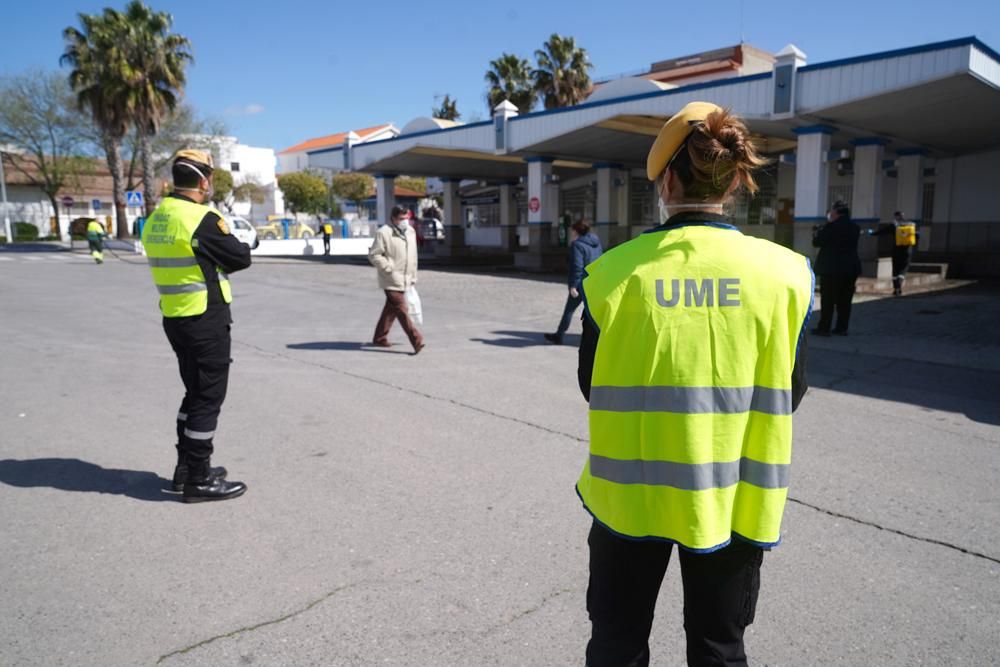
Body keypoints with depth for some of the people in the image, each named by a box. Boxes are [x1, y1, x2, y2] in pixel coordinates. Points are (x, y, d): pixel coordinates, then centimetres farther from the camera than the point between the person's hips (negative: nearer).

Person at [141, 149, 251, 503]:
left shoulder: (155, 221, 9)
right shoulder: (203, 219, -17)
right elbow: (240, 258, -10)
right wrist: (227, 248, 9)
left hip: (175, 318, 9)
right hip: (206, 320, -8)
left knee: (195, 392, 20)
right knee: (208, 398, 0)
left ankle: (186, 467, 29)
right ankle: (199, 479, 7)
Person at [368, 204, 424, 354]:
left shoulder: (410, 232, 13)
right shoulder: (384, 233, -10)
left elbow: (413, 256, 20)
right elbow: (373, 255, -10)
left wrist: (413, 276, 19)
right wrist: (389, 268, -16)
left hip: (404, 280, 8)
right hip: (391, 281, -8)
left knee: (391, 310, 16)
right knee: (402, 311, -9)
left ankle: (380, 338, 28)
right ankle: (417, 341, -11)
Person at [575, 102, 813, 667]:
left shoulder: (616, 271, -13)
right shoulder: (785, 272, -10)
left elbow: (592, 385, -4)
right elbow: (790, 392, -1)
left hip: (632, 491, 0)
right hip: (734, 496, 1)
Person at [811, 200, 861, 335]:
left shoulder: (831, 226, -15)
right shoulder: (855, 227, 7)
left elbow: (817, 242, -9)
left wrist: (817, 233, 13)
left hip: (832, 268, -6)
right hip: (851, 267, 6)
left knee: (828, 299, -1)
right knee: (844, 300, 9)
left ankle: (824, 328, 1)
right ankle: (842, 328, 12)